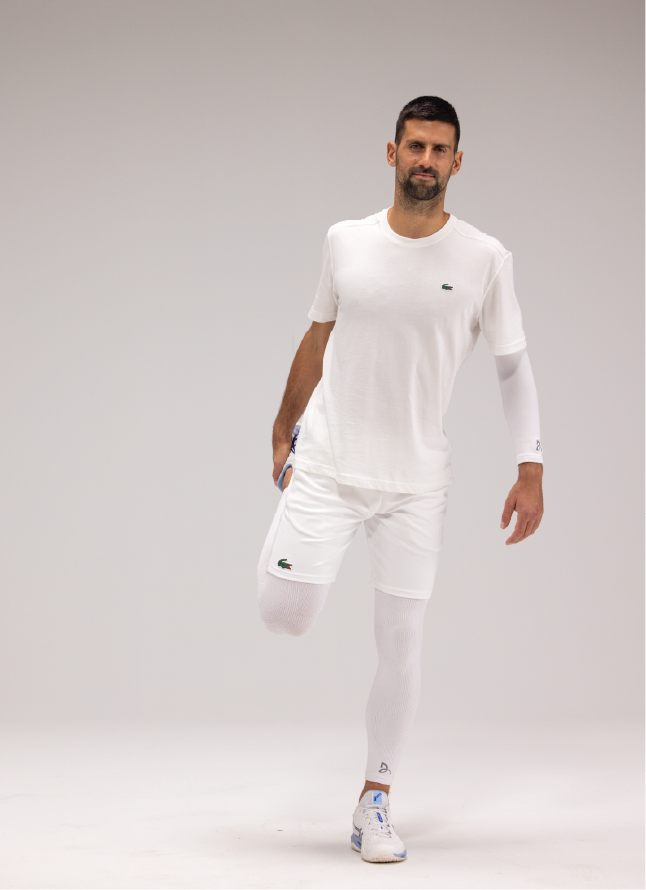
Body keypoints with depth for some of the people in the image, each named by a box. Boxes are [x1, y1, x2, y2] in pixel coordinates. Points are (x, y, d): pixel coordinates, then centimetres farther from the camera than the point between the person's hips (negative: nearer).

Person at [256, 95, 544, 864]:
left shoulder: (484, 258, -4)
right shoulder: (345, 241, 2)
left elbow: (513, 366, 2)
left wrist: (530, 472, -4)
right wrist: (283, 433, 19)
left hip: (415, 482, -1)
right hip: (326, 468, 1)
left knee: (399, 643, 1)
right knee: (284, 617, -7)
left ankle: (374, 802, 17)